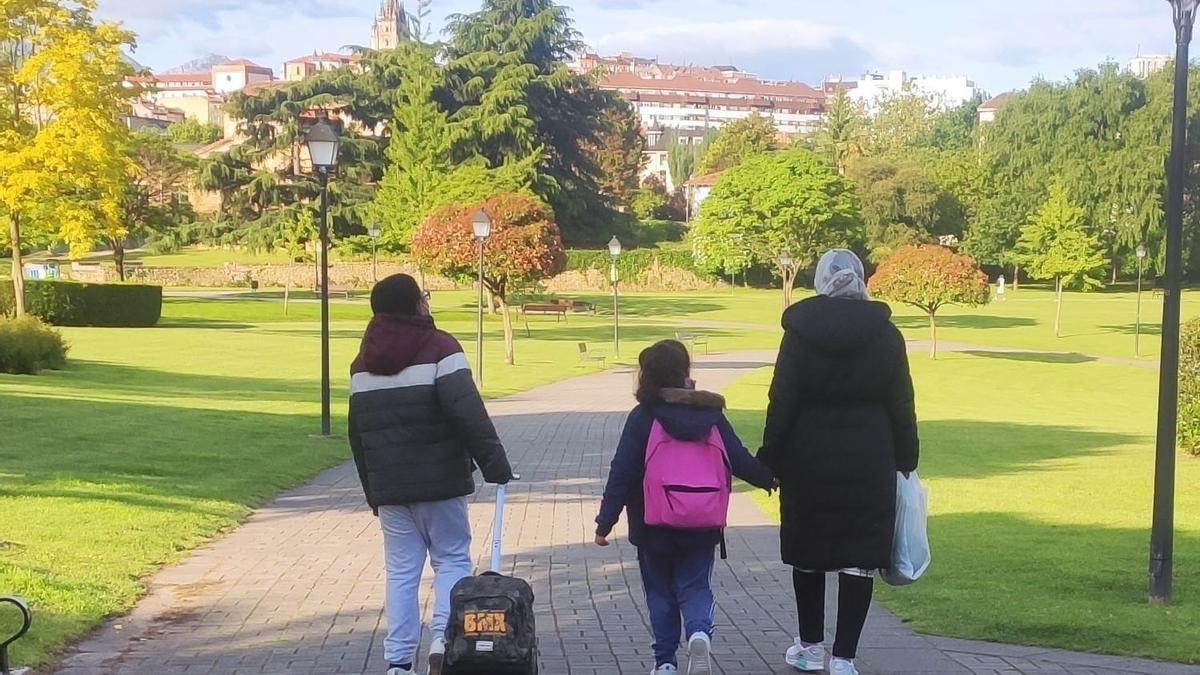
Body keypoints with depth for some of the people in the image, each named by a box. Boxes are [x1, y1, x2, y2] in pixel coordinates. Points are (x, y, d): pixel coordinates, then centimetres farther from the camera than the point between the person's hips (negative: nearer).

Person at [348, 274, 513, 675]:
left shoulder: (363, 364, 12)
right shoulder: (439, 348, -8)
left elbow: (357, 435, 17)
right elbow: (469, 415, -18)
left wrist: (373, 491, 23)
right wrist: (495, 464, -13)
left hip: (389, 489, 5)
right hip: (440, 482, -5)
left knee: (401, 570, 9)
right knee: (452, 560, 7)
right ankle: (443, 642, -9)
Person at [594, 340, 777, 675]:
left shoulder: (642, 417, -9)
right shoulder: (711, 413, -1)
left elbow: (622, 472, -11)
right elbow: (740, 459, 3)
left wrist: (605, 522, -8)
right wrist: (769, 478, 22)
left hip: (654, 528, -1)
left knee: (660, 591, 14)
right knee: (695, 587, 11)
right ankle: (700, 633, -18)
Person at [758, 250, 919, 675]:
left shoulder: (800, 332, -4)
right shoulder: (886, 334, 0)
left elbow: (781, 404, -5)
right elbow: (901, 406, 3)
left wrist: (769, 459, 2)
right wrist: (905, 460, 12)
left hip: (809, 462, 0)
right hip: (869, 464, 1)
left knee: (808, 553, 13)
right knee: (858, 558, 3)